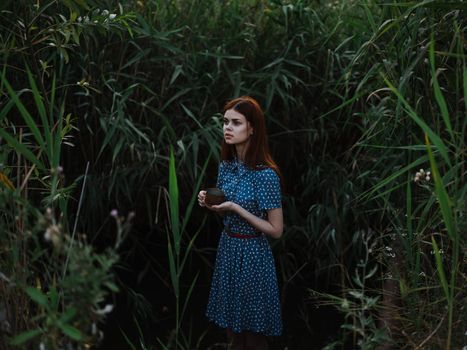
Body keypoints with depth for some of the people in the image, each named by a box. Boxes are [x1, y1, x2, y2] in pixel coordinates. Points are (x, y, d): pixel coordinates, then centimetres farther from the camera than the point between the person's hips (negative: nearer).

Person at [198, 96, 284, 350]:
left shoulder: (266, 174, -21)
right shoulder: (226, 166, 1)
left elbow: (276, 230, -18)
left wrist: (236, 208, -22)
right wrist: (209, 202, -6)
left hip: (252, 255, -7)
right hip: (227, 248, 7)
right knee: (232, 328, 17)